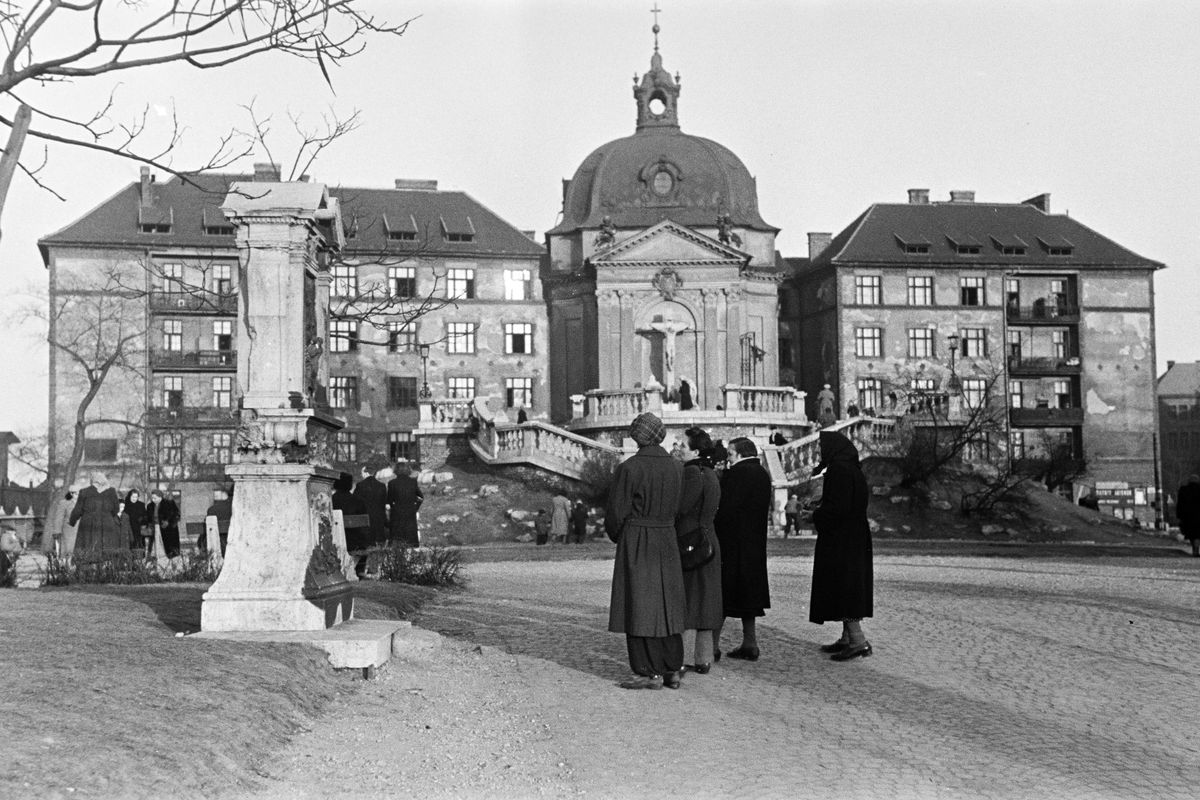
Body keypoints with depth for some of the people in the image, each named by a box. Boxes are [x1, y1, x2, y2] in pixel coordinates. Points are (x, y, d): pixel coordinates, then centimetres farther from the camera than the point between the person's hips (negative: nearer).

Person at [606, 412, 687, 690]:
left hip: (635, 545, -5)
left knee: (638, 607, 0)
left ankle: (649, 672, 0)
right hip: (667, 543, 5)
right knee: (666, 606, 13)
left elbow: (616, 513, -10)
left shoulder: (627, 469, -13)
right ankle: (672, 670, 15)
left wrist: (617, 537, 9)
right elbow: (679, 509, 7)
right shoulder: (676, 468, 2)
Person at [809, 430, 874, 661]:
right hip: (855, 538, 10)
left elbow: (837, 508, -23)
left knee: (841, 588, -7)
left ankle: (858, 641, -10)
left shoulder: (839, 470, -17)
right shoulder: (852, 469, 13)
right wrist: (819, 511, 16)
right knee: (850, 588, 14)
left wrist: (815, 516, -7)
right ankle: (847, 638, 20)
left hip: (840, 541, -10)